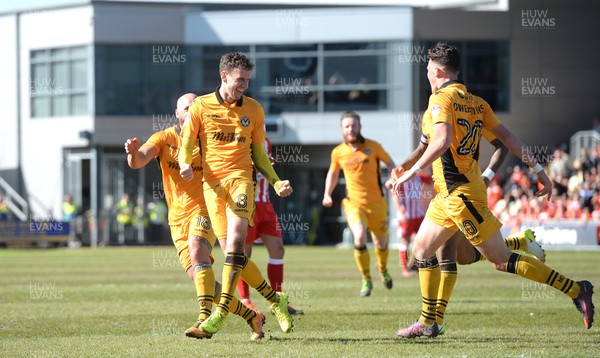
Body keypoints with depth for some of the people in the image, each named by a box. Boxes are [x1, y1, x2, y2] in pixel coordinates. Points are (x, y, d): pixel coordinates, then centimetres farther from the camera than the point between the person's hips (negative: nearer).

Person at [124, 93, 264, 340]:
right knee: (198, 279, -3)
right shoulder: (164, 138, 4)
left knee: (196, 248, -32)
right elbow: (137, 162, -11)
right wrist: (134, 152, -36)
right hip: (177, 219, 3)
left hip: (202, 209, -3)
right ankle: (251, 317, 13)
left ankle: (205, 320, -41)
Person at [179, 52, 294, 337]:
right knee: (230, 251, -4)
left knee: (235, 242, -21)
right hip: (212, 184, 1)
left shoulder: (253, 110, 10)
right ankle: (274, 299, 12)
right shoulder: (201, 106, 6)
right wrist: (185, 164, -14)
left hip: (240, 178, -1)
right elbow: (186, 143, 8)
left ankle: (222, 310, -22)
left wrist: (276, 182, 6)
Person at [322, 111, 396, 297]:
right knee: (360, 238, -24)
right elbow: (333, 173, 18)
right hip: (354, 203, -1)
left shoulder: (373, 146, -6)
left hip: (377, 203, 1)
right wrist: (327, 194, 9)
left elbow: (389, 162, 7)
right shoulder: (338, 152, -1)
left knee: (381, 244, 12)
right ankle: (366, 280, -7)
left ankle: (383, 270, 47)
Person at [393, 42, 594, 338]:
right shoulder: (476, 103, 10)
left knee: (500, 260, -7)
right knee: (422, 251, 16)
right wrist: (537, 168, 11)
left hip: (460, 194, -9)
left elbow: (442, 141, -30)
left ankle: (576, 290, -7)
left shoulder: (441, 99, -14)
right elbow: (506, 136, 9)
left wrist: (411, 171, -22)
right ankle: (428, 322, 21)